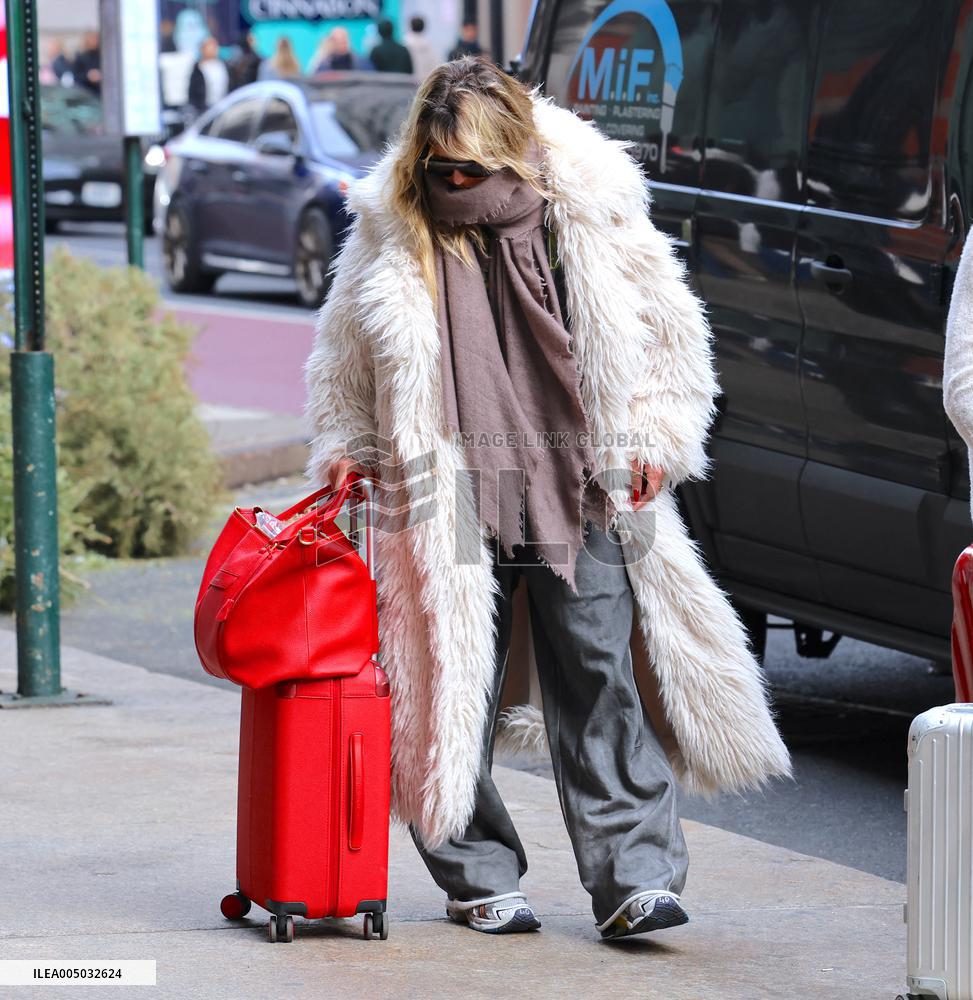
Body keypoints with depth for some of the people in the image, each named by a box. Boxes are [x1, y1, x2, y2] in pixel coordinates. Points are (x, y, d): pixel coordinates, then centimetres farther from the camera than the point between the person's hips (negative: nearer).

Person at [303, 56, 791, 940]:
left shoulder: (593, 214, 0)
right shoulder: (393, 231, 3)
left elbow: (670, 329, 10)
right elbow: (342, 357, 17)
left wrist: (657, 437, 2)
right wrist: (347, 443, 8)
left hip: (580, 492, -1)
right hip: (453, 495, 1)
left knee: (599, 676, -4)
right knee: (458, 687, 2)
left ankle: (633, 878, -3)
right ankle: (480, 878, 15)